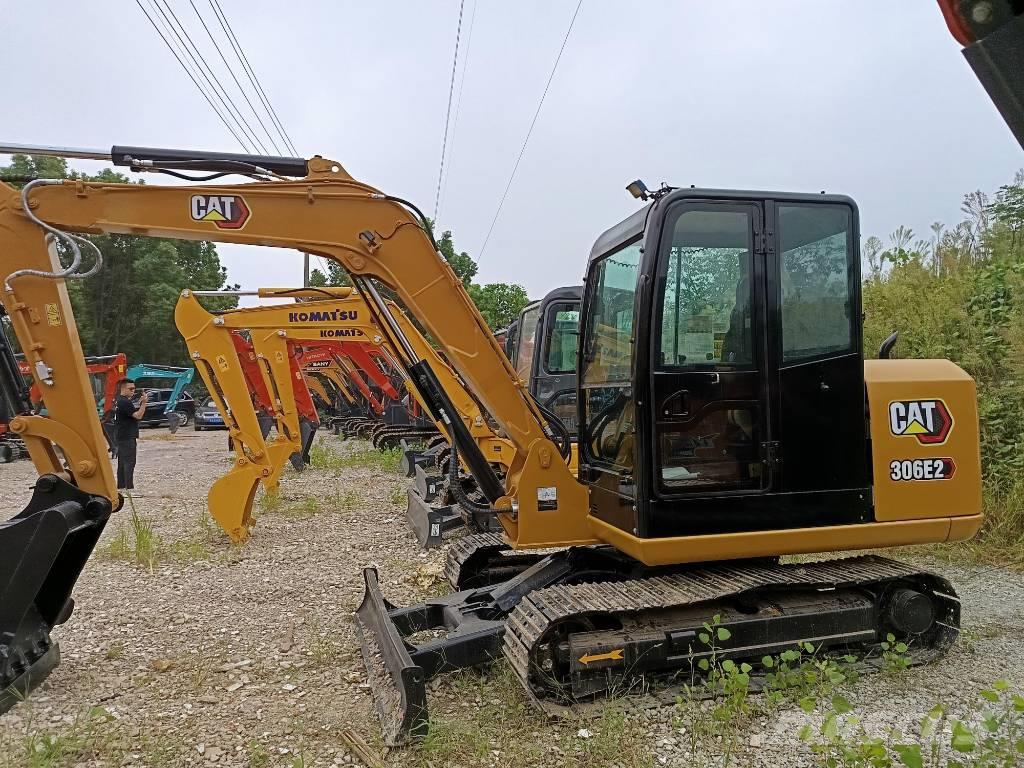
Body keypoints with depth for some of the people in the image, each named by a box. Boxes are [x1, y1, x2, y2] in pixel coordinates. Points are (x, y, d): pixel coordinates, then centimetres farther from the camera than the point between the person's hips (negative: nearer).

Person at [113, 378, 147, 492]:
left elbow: (133, 413, 17)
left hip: (121, 437, 11)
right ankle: (129, 488, -12)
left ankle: (121, 486, 18)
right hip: (128, 438, -11)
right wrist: (143, 403, -25)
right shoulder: (125, 402, -16)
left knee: (122, 462, 13)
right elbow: (138, 415, -22)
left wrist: (139, 404, 7)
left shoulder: (118, 401, 16)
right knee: (129, 463, -10)